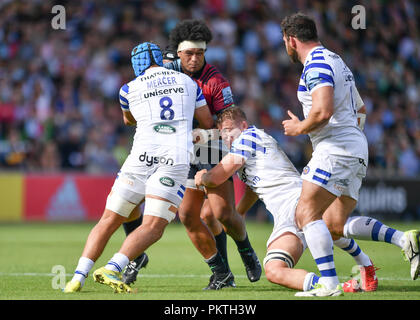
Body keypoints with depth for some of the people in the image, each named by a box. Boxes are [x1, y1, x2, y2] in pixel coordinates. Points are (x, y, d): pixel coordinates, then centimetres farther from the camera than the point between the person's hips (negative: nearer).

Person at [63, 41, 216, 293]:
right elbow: (207, 123, 22)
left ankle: (79, 275, 0)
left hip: (141, 157, 1)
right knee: (153, 227, -4)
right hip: (176, 159, -1)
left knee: (110, 220, 10)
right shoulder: (188, 82, 17)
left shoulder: (130, 89, 13)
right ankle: (112, 269, -24)